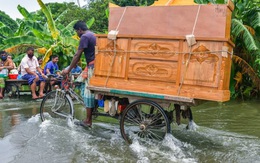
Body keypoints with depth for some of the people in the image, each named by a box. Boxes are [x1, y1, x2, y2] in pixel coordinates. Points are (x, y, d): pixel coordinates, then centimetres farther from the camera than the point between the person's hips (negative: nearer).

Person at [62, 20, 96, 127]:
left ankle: (88, 121, 4)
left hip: (93, 66, -9)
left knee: (89, 92, -3)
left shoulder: (84, 37, -9)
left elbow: (77, 55, -12)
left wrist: (68, 70, -7)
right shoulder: (92, 35, 21)